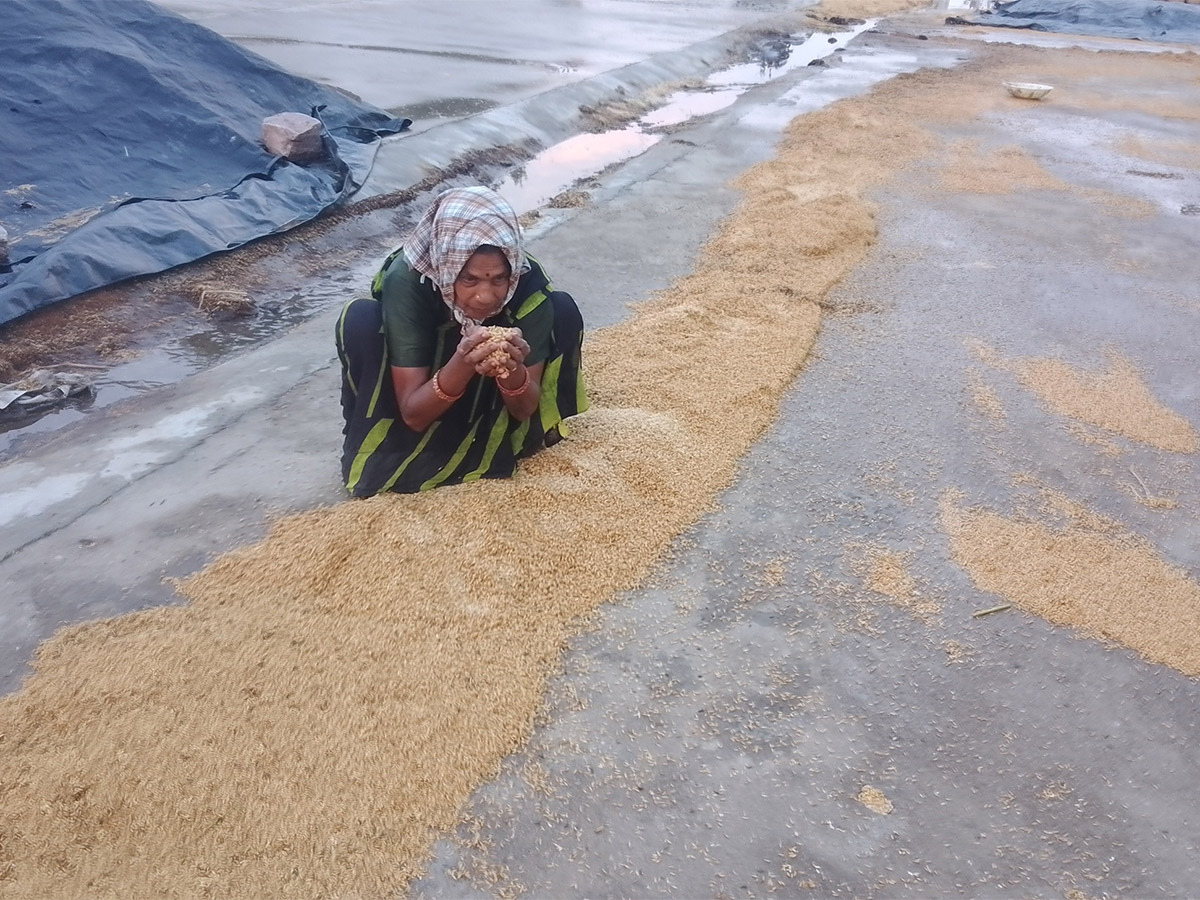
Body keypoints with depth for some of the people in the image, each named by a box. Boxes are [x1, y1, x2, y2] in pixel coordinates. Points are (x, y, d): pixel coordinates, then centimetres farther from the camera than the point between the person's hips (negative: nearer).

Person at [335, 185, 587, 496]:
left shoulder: (528, 280, -29)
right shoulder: (406, 279, -33)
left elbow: (526, 408, -21)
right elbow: (413, 413, -30)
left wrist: (513, 371, -44)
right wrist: (461, 367, -49)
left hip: (491, 398, 1)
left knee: (563, 310, -22)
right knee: (360, 318, -29)